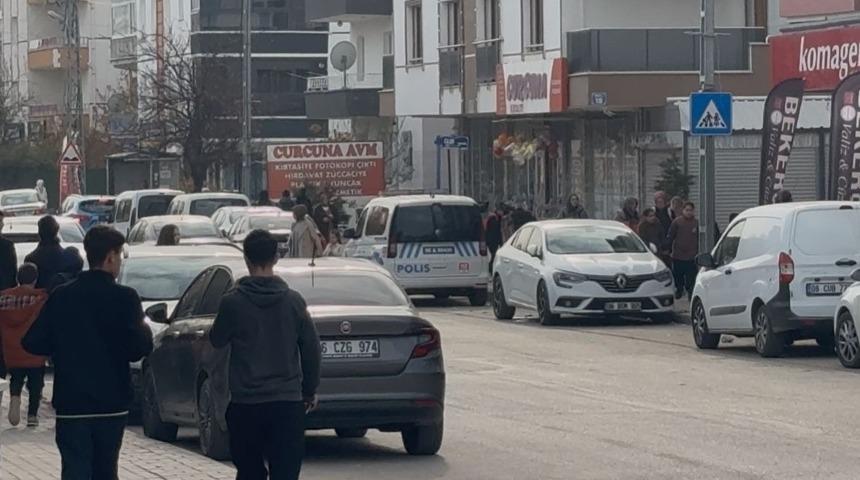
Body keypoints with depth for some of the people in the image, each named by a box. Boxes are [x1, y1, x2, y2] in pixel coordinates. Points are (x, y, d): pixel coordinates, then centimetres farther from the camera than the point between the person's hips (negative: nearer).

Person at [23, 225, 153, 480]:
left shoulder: (61, 296, -1)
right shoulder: (124, 298, -10)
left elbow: (32, 343, -1)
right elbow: (139, 348, -15)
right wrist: (144, 329, 7)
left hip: (70, 404, 1)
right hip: (111, 402, -1)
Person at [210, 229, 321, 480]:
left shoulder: (233, 302, -7)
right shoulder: (293, 300, -1)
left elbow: (217, 340, 8)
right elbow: (312, 350, 4)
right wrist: (310, 391, 17)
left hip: (245, 403, -1)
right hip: (288, 402, 1)